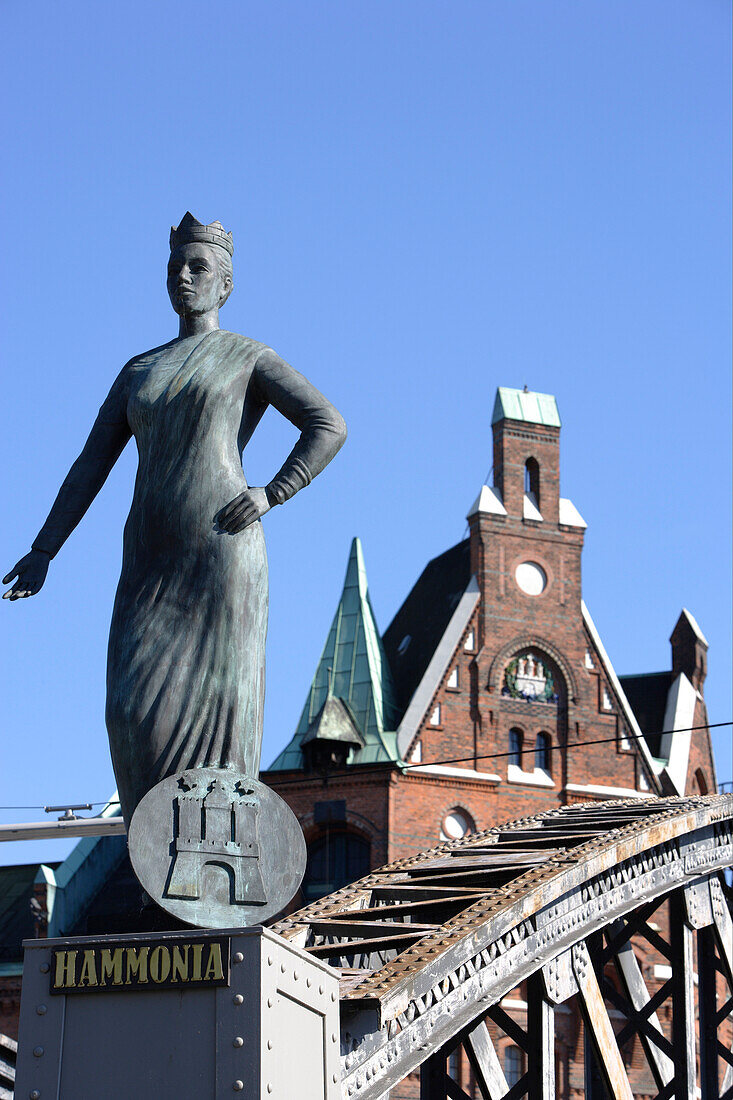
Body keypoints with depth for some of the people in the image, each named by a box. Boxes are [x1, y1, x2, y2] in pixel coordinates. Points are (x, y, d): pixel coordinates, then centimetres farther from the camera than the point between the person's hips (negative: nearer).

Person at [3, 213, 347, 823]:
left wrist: (271, 495, -10)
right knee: (138, 708, -7)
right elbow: (91, 464, 17)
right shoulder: (138, 371, 22)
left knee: (219, 704, -8)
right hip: (151, 563, 5)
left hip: (223, 550, -5)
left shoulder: (249, 356, 8)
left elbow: (329, 426, 1)